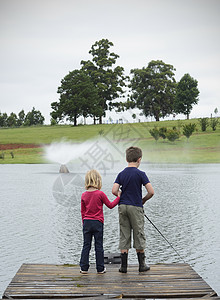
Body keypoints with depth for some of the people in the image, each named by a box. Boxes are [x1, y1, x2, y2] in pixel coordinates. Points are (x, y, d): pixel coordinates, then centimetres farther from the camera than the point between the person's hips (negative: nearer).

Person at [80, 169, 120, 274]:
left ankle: (84, 267, 9)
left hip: (87, 222, 3)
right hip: (97, 222, -3)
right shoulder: (100, 194, -10)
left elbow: (82, 211, 8)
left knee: (86, 245, 9)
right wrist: (118, 197, 12)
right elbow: (110, 205, 1)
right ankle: (100, 268, 11)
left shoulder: (84, 195, 2)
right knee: (99, 246, 5)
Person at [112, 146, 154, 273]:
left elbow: (114, 191, -5)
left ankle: (124, 265, 7)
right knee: (139, 235, 7)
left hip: (122, 206, 4)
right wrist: (143, 200, 5)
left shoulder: (121, 174, 4)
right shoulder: (140, 174, -8)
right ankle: (142, 265, 14)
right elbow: (151, 192, -13)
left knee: (124, 236, 7)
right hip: (136, 207, -4)